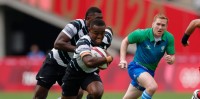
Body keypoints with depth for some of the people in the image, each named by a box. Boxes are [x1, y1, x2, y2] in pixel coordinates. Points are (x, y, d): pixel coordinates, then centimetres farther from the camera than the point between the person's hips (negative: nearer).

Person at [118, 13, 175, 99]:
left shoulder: (169, 38, -11)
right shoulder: (141, 34, -18)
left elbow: (172, 56, -2)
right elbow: (125, 41, -2)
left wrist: (170, 59, -27)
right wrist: (122, 59, -12)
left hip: (149, 71, 5)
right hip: (136, 67, -5)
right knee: (153, 86, -34)